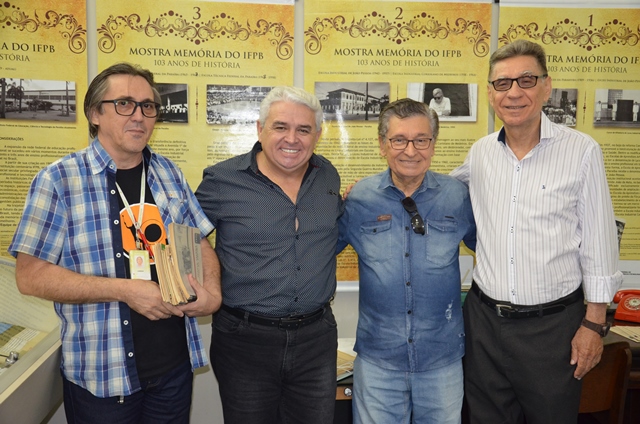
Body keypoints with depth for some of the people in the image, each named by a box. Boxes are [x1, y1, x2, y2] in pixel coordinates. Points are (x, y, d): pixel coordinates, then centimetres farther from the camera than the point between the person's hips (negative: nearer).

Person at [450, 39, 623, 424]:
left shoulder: (582, 151, -8)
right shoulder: (481, 152, 2)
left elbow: (599, 243, -5)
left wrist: (594, 323, -5)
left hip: (554, 322, -3)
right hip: (485, 317, 3)